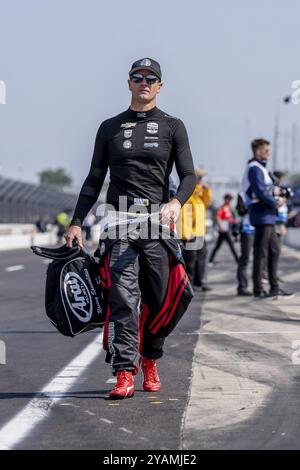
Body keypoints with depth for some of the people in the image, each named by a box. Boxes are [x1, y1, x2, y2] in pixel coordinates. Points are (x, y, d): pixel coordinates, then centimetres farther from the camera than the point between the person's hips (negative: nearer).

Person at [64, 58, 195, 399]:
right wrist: (77, 222, 9)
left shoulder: (172, 127, 10)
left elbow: (188, 176, 2)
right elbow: (94, 179, 17)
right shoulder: (110, 128, 15)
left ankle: (150, 362, 24)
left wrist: (176, 202, -19)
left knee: (158, 299, 4)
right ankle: (124, 375, -16)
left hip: (158, 221, 0)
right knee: (123, 296, -12)